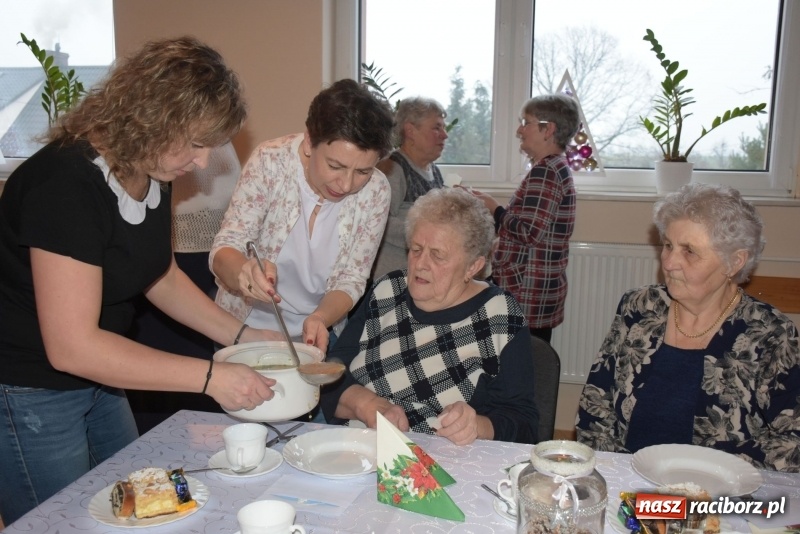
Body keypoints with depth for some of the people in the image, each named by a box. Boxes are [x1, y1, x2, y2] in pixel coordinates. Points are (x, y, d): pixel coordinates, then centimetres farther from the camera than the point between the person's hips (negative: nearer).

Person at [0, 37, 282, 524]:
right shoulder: (67, 182, -29)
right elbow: (71, 346, -31)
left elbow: (160, 276, 9)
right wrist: (210, 377, -29)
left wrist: (242, 336, -1)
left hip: (98, 379, 8)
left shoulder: (151, 173, -3)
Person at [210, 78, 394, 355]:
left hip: (318, 333, 1)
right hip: (245, 326, -1)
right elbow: (224, 251, -15)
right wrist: (244, 272, -38)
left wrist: (319, 318, -26)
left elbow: (352, 278, -6)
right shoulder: (270, 160, -16)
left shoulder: (376, 191, -12)